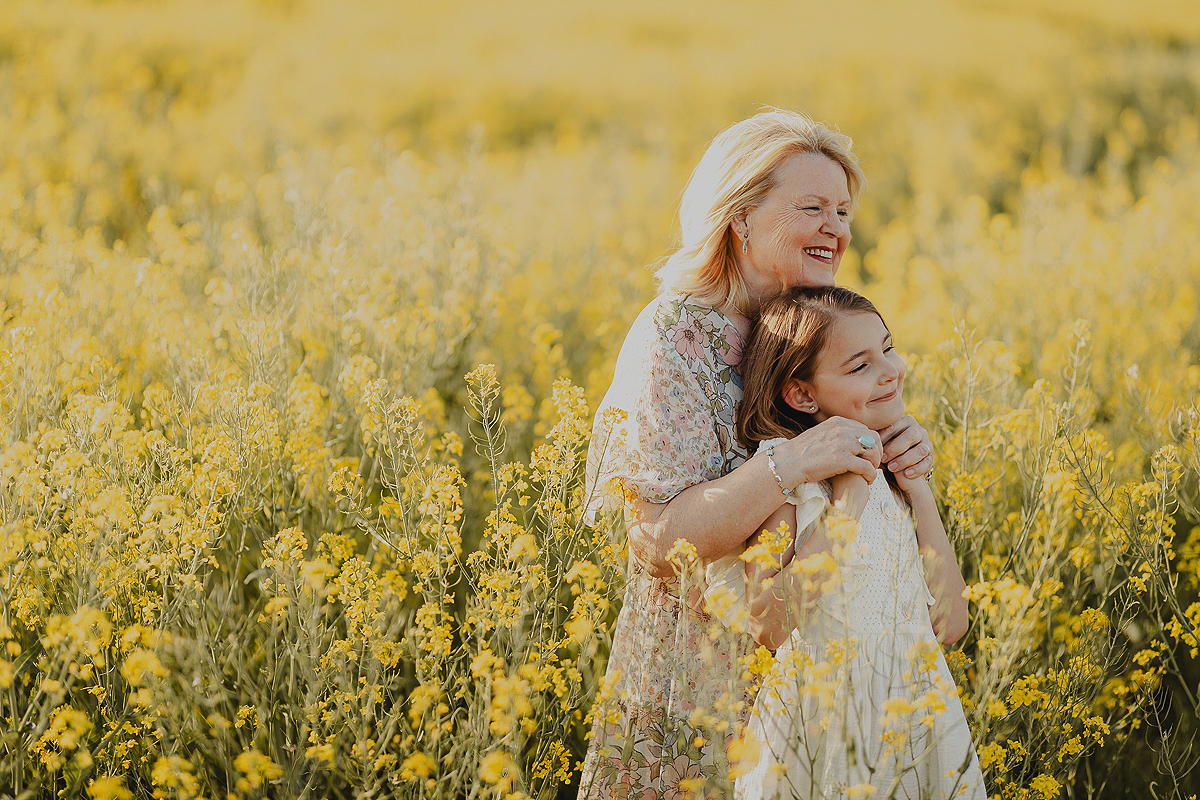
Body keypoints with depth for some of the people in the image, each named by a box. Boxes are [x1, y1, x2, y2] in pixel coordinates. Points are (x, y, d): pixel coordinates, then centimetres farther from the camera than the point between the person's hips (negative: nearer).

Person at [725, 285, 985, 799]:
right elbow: (763, 624, -21)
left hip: (919, 714, 5)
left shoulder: (896, 473, 7)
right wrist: (845, 502, -19)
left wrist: (919, 495, -3)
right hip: (821, 730, -5)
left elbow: (951, 625, 2)